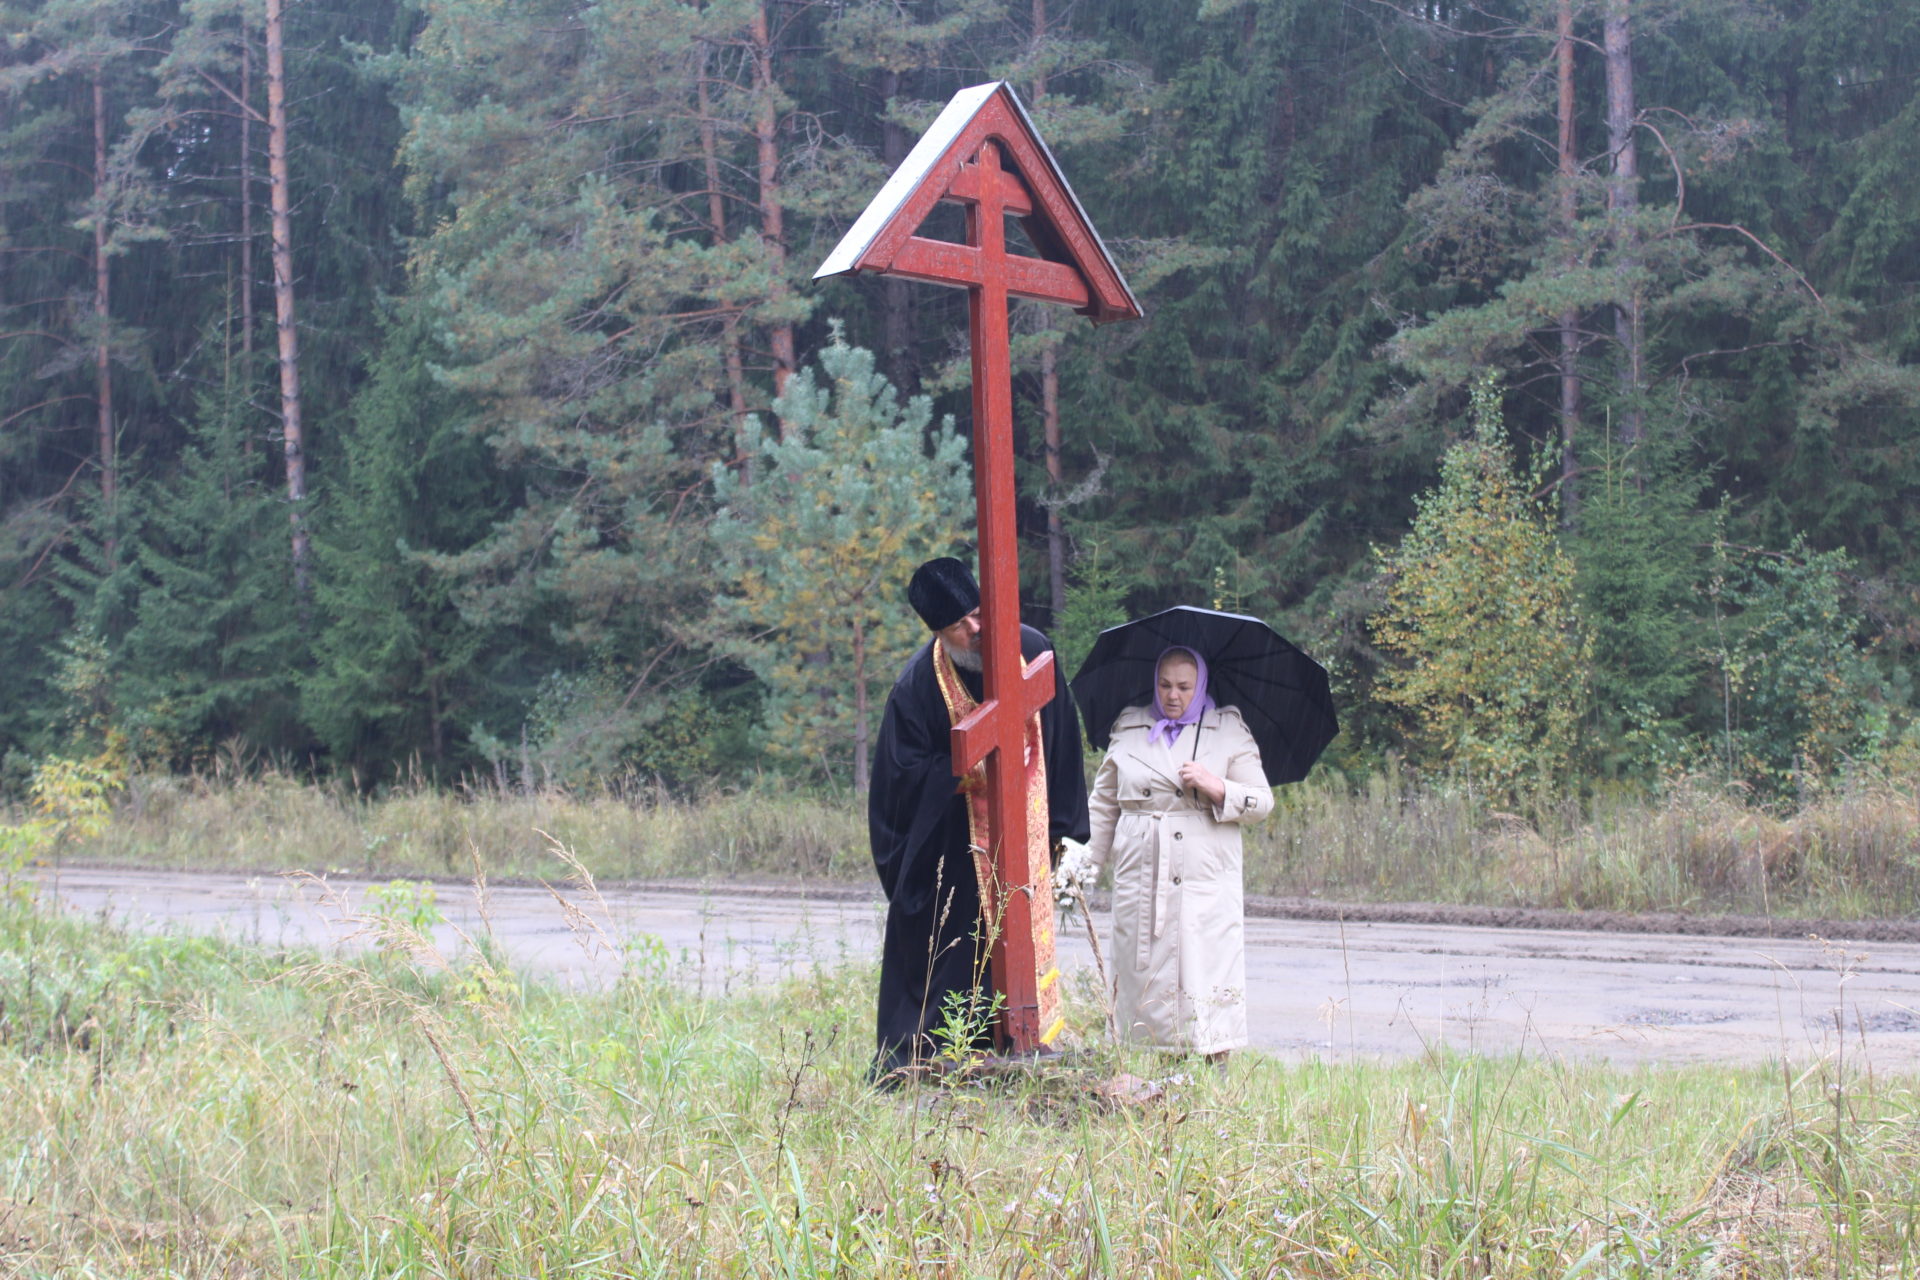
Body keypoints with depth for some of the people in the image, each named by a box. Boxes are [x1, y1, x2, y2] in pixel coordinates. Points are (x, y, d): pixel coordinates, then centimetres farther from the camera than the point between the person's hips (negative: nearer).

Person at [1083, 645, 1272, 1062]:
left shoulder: (1229, 732, 9)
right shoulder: (1129, 730, 14)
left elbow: (1262, 802, 5)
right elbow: (1103, 806, 20)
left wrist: (1215, 788, -12)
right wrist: (1087, 863, 12)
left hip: (1207, 883, -2)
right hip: (1141, 881, 2)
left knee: (1206, 965, -9)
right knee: (1144, 971, -2)